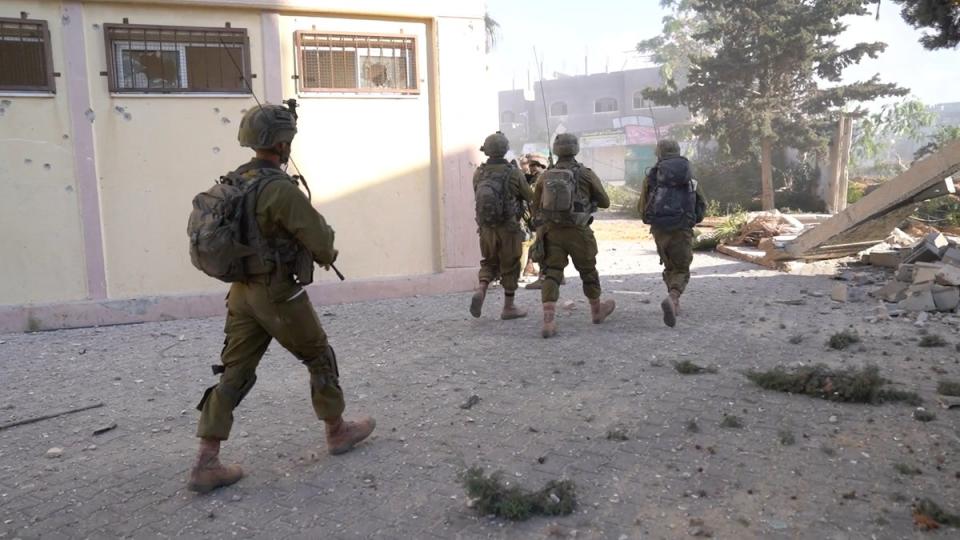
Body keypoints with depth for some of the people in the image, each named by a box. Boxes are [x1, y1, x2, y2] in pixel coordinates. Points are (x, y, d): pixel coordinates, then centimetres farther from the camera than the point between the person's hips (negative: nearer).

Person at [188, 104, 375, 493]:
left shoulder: (233, 182, 6)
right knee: (320, 358, 13)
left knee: (233, 374, 8)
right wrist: (326, 255, 7)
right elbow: (321, 240, -18)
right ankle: (337, 431, 30)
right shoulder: (280, 188, -21)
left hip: (242, 291, 7)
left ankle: (206, 463, 8)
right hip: (279, 294, -7)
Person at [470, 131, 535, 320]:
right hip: (508, 228, -3)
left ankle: (480, 290, -5)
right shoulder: (514, 173, -14)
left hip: (486, 228, 3)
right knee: (510, 267, 9)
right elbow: (530, 197, 0)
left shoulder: (478, 173, -3)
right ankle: (509, 307, 17)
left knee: (489, 262, 19)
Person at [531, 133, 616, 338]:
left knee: (551, 275, 0)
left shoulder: (545, 176, 4)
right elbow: (605, 202, 6)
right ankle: (597, 311, 37)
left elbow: (536, 207, 9)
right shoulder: (586, 174, -4)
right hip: (577, 233, -1)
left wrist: (540, 231, 20)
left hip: (551, 232, 2)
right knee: (588, 271, 18)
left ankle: (548, 321, -14)